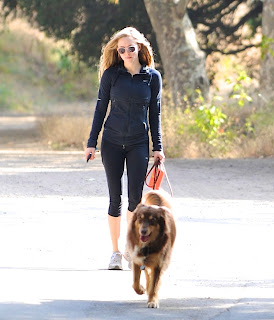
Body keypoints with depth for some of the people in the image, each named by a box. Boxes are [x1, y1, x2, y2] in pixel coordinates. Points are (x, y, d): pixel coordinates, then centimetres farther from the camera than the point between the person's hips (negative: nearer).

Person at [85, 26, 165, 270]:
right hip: (112, 142, 0)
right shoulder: (111, 74, 1)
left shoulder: (153, 77, 2)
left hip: (139, 143, 0)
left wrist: (158, 147, 3)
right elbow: (101, 108, 5)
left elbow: (155, 113, 7)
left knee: (135, 198, -8)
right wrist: (92, 142, 1)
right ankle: (116, 252, 10)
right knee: (115, 198, 2)